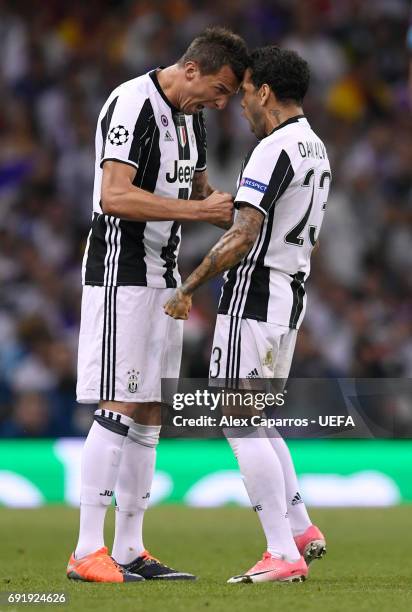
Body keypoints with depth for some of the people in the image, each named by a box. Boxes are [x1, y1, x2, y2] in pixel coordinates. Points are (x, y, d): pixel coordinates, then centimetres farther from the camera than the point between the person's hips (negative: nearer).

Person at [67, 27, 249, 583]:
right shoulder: (133, 105, -16)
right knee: (118, 410, -12)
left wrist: (235, 213, 5)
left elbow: (197, 191, 26)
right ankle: (87, 553, -12)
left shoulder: (191, 115, 12)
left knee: (148, 415, 8)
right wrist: (200, 210, -25)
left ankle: (129, 550, 11)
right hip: (121, 272, -9)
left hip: (163, 276, 9)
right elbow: (115, 197, -26)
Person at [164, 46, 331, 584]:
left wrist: (188, 289, -18)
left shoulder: (275, 149, -16)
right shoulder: (317, 150, 14)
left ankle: (283, 555, -10)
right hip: (292, 297, 10)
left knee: (241, 425, -7)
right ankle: (301, 530, 16)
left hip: (253, 296, -10)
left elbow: (244, 236, -23)